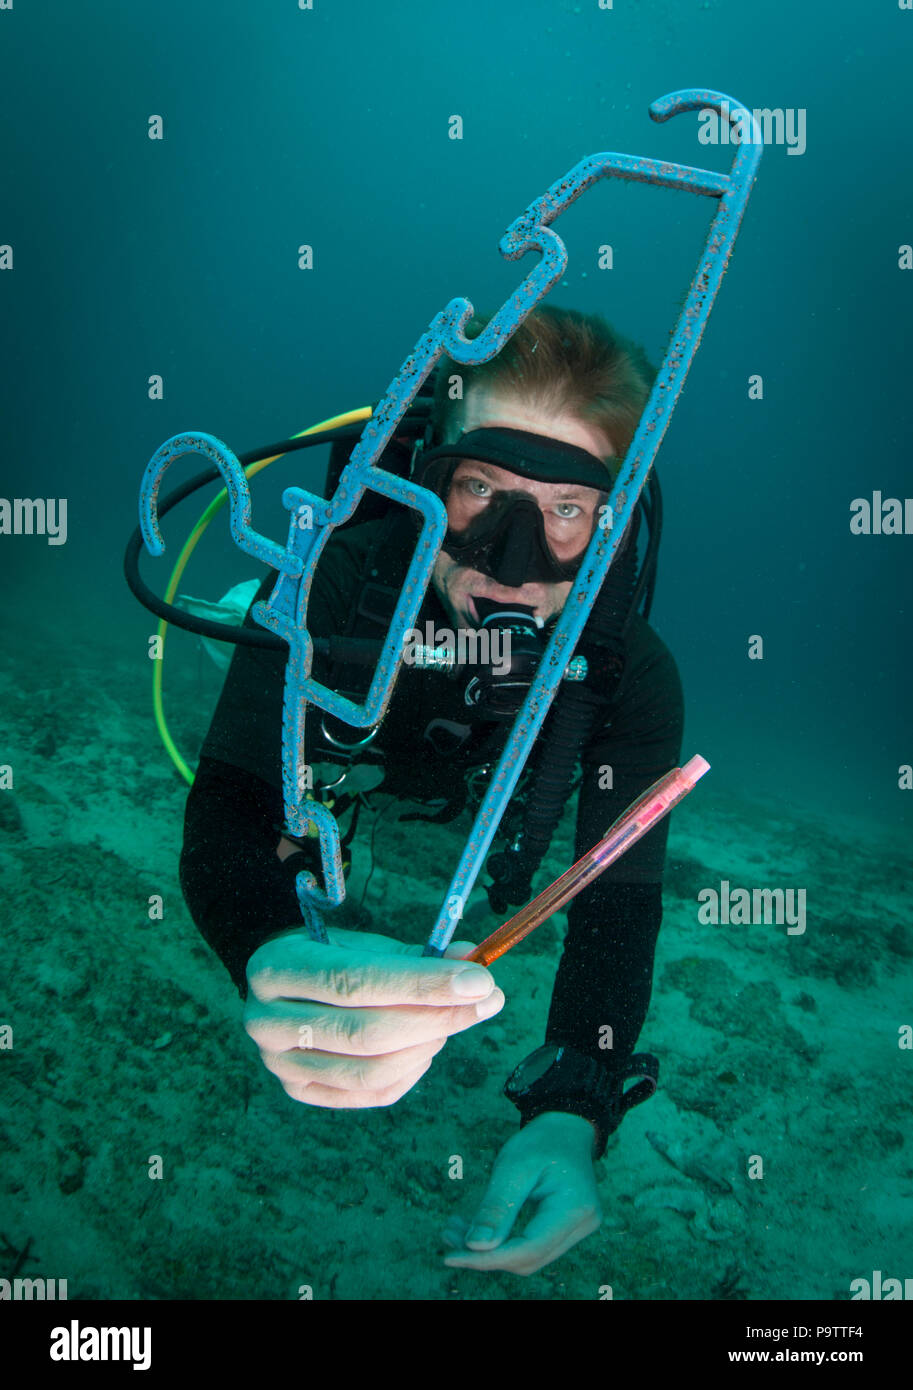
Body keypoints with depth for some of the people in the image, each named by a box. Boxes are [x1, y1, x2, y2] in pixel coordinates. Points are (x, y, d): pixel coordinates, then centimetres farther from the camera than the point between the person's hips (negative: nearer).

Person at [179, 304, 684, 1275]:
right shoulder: (335, 583, -45)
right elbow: (225, 819, -52)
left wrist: (572, 1114, -57)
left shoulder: (632, 673, -39)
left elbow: (618, 898, -39)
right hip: (341, 746, -1)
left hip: (478, 781, 2)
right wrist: (276, 961, -78)